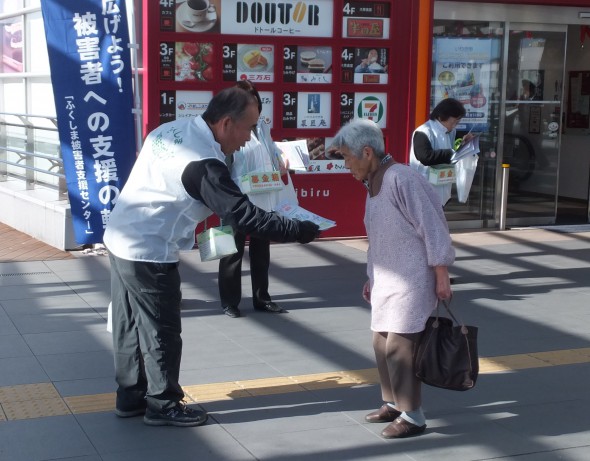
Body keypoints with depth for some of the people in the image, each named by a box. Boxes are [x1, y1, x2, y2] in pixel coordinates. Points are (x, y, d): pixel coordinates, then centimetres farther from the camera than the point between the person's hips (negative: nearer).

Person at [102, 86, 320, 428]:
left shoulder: (172, 130, 4)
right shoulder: (203, 163, -24)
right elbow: (245, 217, -25)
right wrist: (301, 231, -19)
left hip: (121, 240, 9)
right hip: (149, 254, -9)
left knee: (131, 326, 17)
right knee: (161, 332, 4)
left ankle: (131, 397, 28)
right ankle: (163, 405, 17)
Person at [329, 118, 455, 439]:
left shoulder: (401, 178, -19)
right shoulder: (374, 183, 10)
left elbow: (433, 228, -18)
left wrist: (441, 277, -17)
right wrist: (372, 278, 20)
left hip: (411, 282, -9)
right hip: (387, 281, 9)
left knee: (399, 347, -6)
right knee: (382, 343, 13)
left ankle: (412, 416, 6)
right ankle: (393, 403, 28)